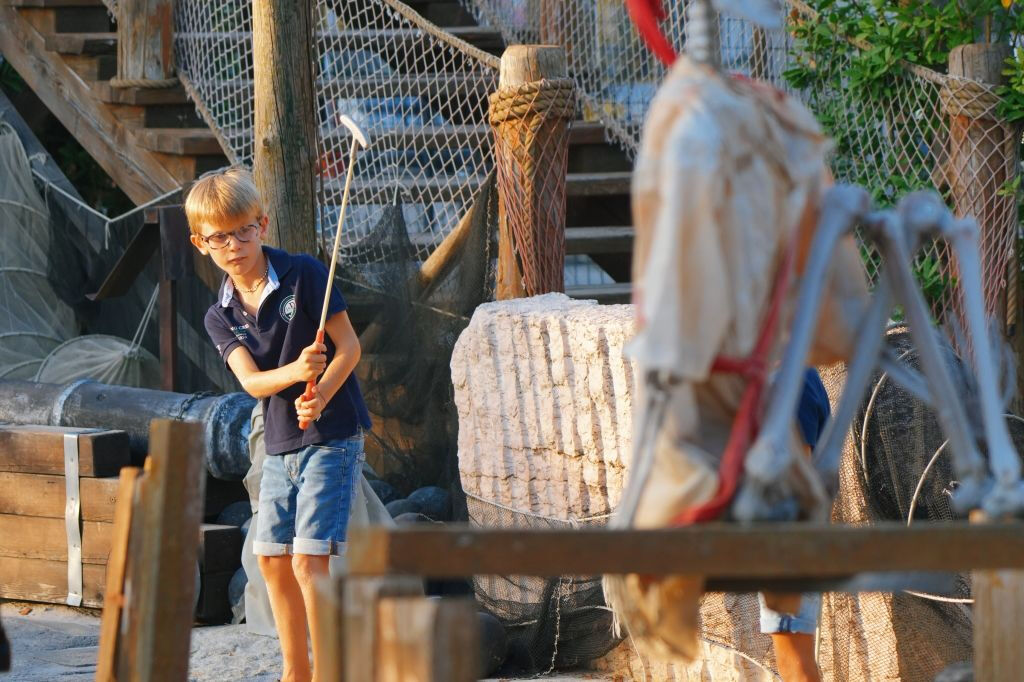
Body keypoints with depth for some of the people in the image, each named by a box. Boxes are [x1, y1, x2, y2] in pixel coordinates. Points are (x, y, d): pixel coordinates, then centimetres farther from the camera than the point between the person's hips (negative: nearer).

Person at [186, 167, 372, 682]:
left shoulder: (304, 274, -11)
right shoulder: (221, 318, 2)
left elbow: (349, 346, -10)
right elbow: (251, 380, -13)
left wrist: (320, 396, -25)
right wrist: (295, 371, -33)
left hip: (332, 437, -7)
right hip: (280, 446, 7)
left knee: (309, 559, -15)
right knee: (271, 559, 11)